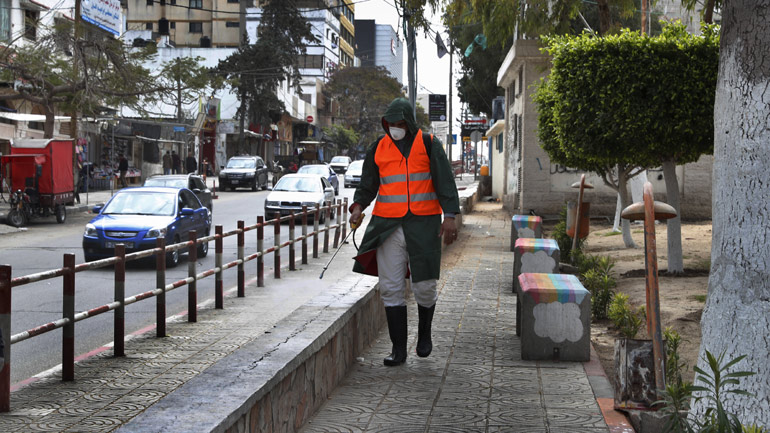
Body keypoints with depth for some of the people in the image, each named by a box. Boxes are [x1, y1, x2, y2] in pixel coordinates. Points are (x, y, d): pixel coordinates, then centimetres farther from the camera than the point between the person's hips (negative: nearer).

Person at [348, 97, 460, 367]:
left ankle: (424, 334, 28)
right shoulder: (378, 148, 9)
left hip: (423, 223, -2)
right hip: (388, 224, 2)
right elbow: (368, 185, 15)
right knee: (391, 288, -1)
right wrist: (358, 207, -5)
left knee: (424, 286, 0)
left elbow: (445, 181, -1)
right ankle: (398, 349, 6)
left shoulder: (428, 144, 2)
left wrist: (449, 217, -12)